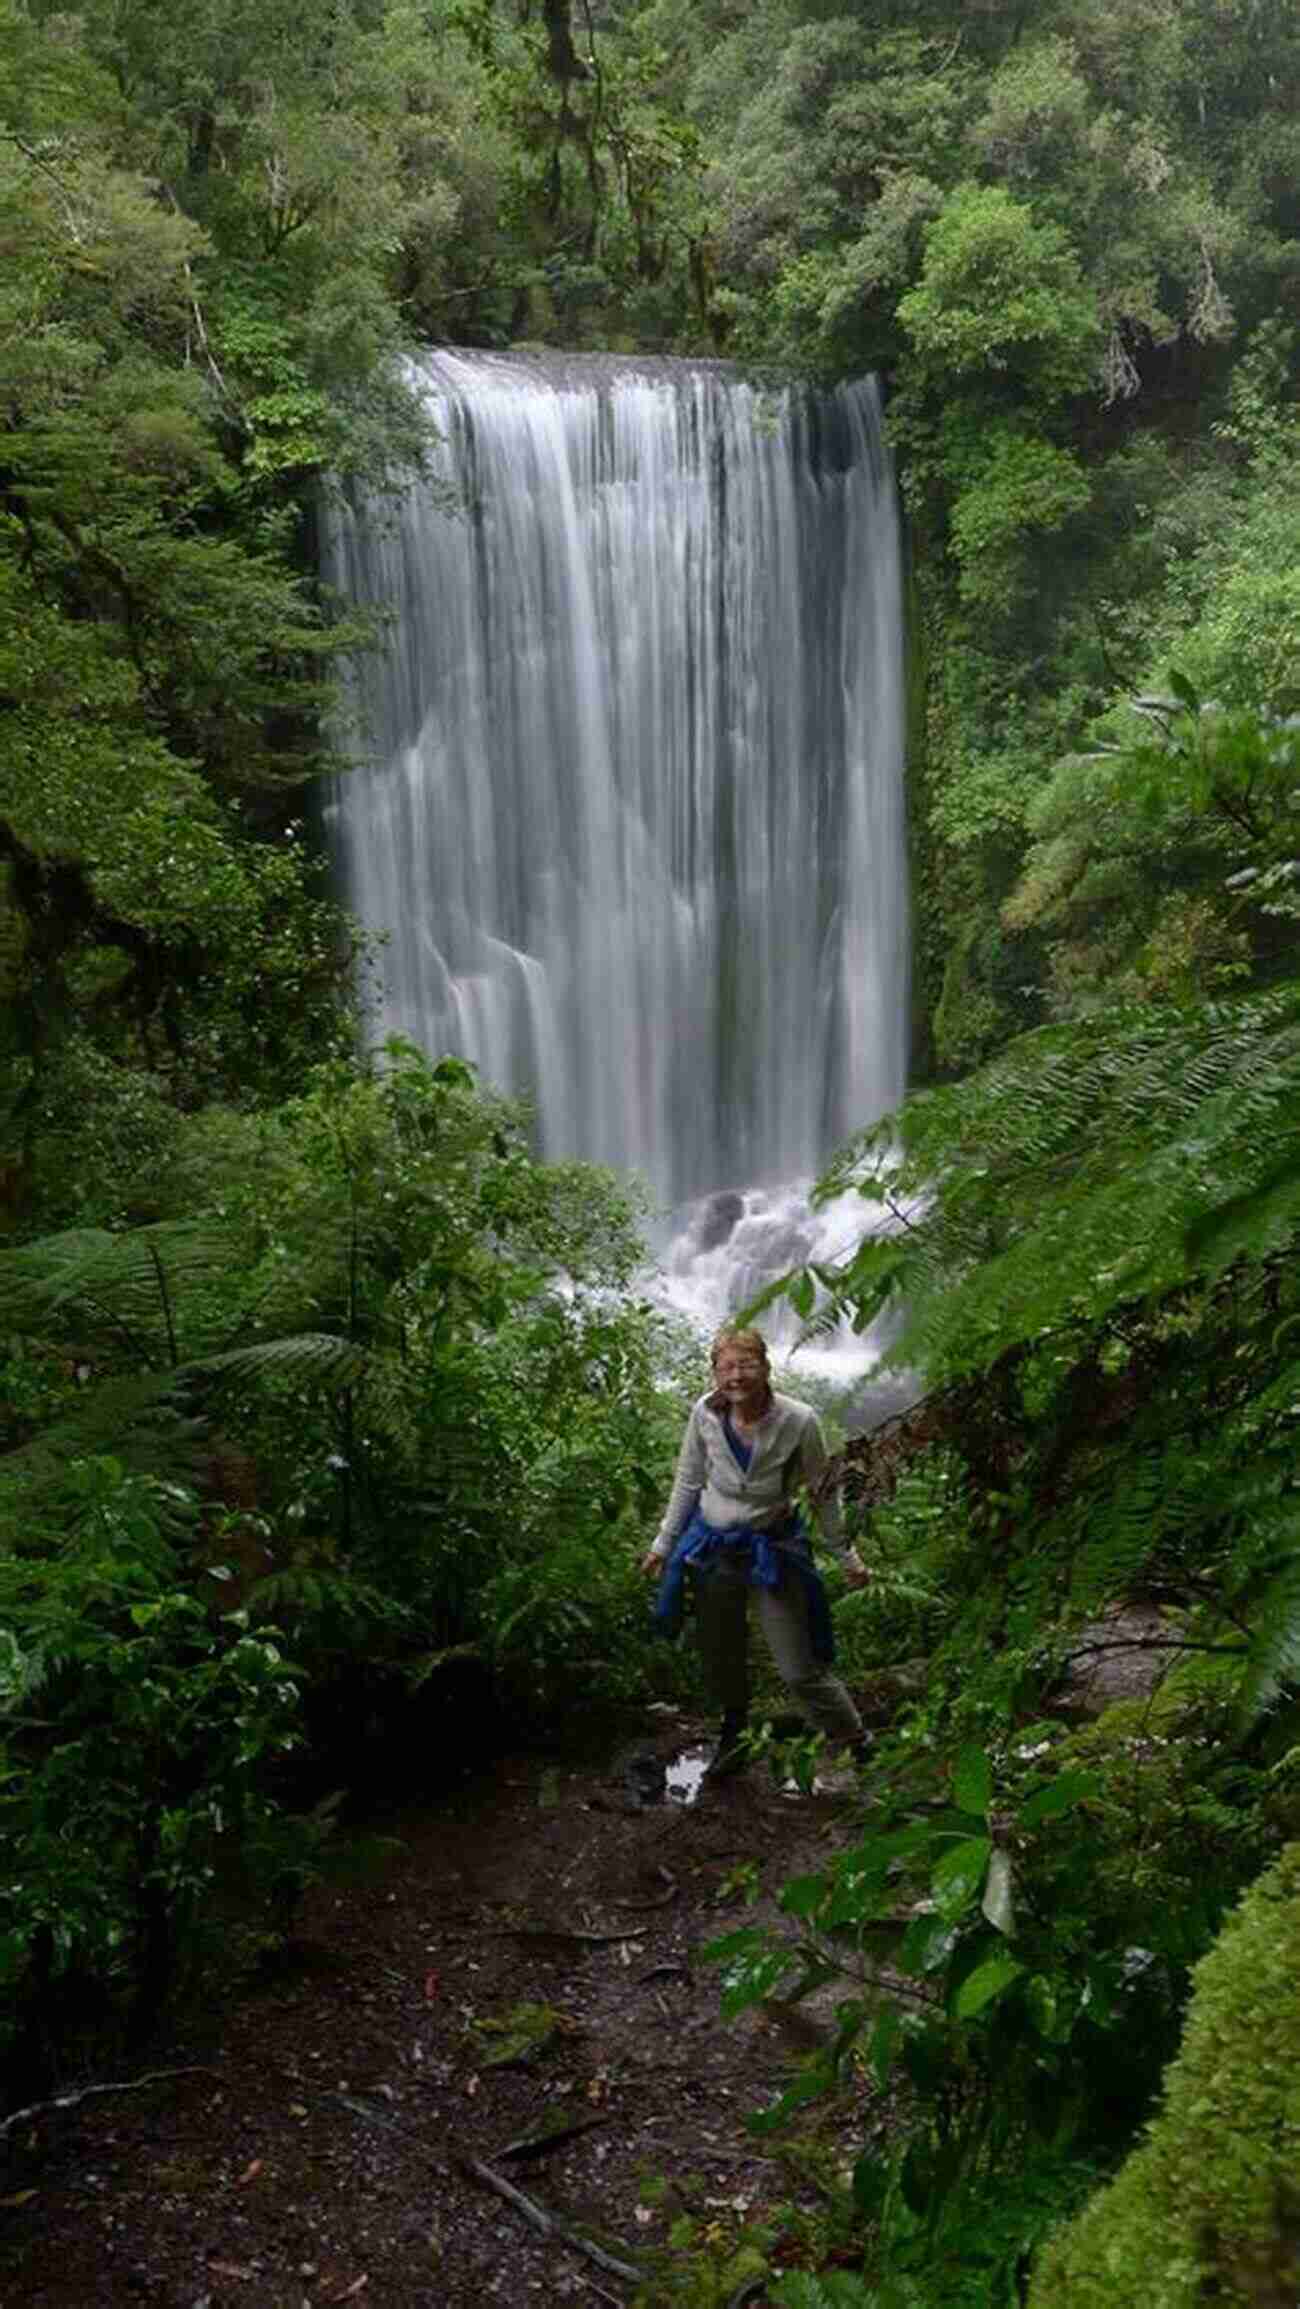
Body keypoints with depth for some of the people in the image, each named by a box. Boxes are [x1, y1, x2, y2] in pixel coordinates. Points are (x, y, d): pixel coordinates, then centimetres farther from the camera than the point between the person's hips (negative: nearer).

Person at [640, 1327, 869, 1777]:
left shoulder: (799, 1422, -20)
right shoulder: (705, 1414, -14)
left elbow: (822, 1494, -5)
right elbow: (688, 1483, 2)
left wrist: (847, 1558, 2)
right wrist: (663, 1544, 6)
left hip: (772, 1550, -3)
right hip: (711, 1549, 3)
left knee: (800, 1671, -3)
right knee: (719, 1660, 19)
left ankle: (859, 1745, 17)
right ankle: (733, 1737, 45)